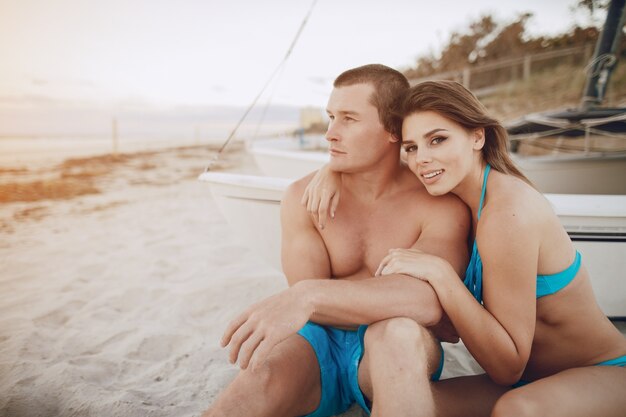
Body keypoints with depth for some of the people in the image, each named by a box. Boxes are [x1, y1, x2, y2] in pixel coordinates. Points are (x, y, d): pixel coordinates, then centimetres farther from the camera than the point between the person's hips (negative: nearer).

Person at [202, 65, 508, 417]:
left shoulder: (441, 205, -11)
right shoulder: (303, 197, -4)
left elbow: (428, 297, -28)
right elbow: (306, 290, -11)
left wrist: (308, 295, -40)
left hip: (397, 359, 0)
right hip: (317, 342, 1)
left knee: (398, 333, -36)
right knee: (264, 372, -31)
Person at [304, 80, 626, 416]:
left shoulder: (508, 212, -28)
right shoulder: (460, 184, -5)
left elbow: (507, 367, -25)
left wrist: (438, 272, -34)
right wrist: (335, 167, -7)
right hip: (529, 382, 6)